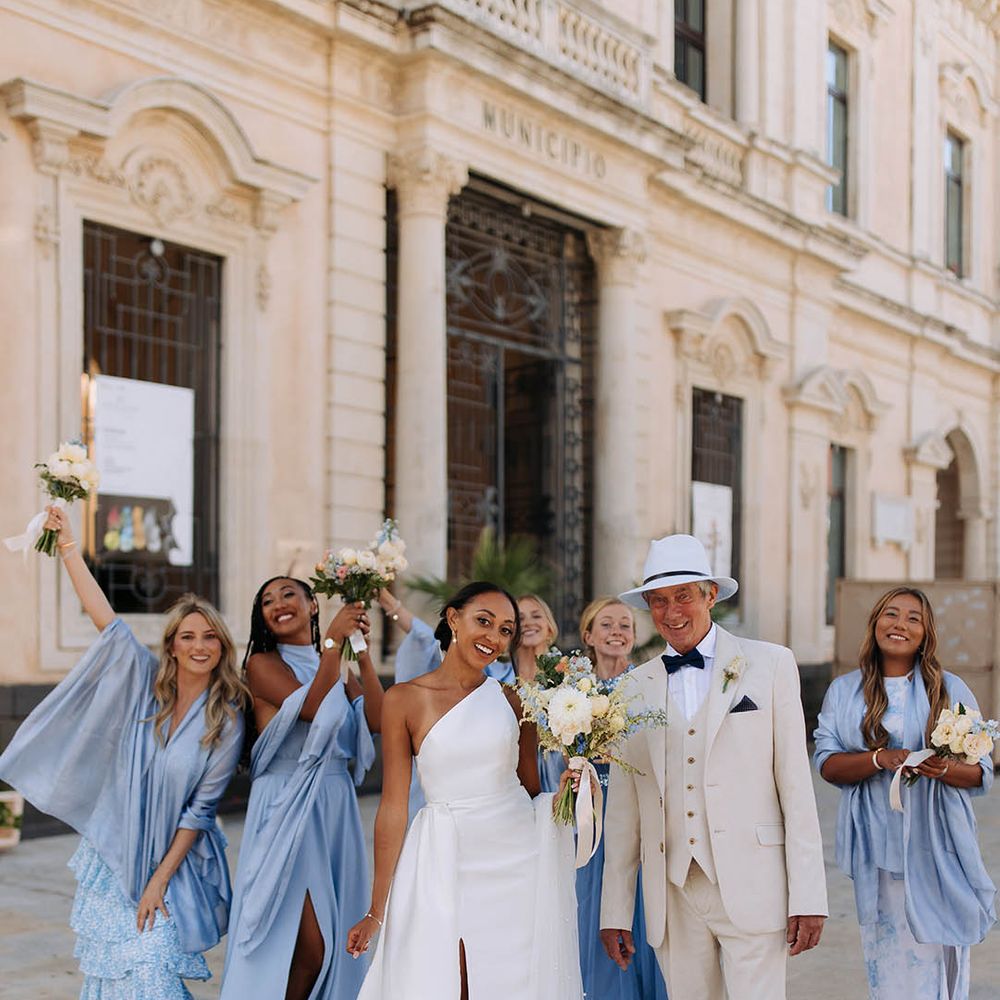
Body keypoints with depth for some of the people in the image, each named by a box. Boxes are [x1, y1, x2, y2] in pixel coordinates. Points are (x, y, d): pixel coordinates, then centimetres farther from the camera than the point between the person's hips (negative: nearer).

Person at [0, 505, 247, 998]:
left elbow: (200, 810, -8)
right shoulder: (145, 683, -2)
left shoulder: (227, 720, -9)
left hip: (173, 861, -3)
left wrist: (160, 879, -11)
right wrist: (68, 546, -11)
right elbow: (104, 617, -7)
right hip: (112, 855, 3)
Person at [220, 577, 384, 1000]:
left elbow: (376, 720, -1)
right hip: (287, 808, -6)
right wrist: (333, 640, -15)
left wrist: (361, 651, -2)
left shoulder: (339, 665, 15)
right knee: (308, 941, -11)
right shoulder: (263, 663, -1)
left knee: (334, 937, 8)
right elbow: (311, 707, -17)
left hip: (336, 807, 6)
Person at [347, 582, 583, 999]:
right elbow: (393, 805, -3)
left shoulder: (513, 701, 5)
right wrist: (376, 911, -3)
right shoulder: (404, 699, -2)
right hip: (443, 862, -2)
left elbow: (533, 792, 11)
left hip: (517, 858, 2)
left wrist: (567, 789, -11)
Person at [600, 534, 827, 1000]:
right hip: (673, 897, 3)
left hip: (751, 889, -2)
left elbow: (795, 784, -1)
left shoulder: (769, 664, 3)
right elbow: (623, 809, 10)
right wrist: (615, 912, 7)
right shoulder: (635, 687, 9)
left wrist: (808, 897, -6)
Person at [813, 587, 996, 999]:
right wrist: (879, 759, -17)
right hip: (877, 847, 1)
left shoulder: (950, 690, 7)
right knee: (885, 961, 0)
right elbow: (826, 762, 0)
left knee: (936, 961, -3)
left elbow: (982, 773, 6)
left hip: (937, 849, -1)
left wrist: (945, 769, -16)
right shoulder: (844, 691, 9)